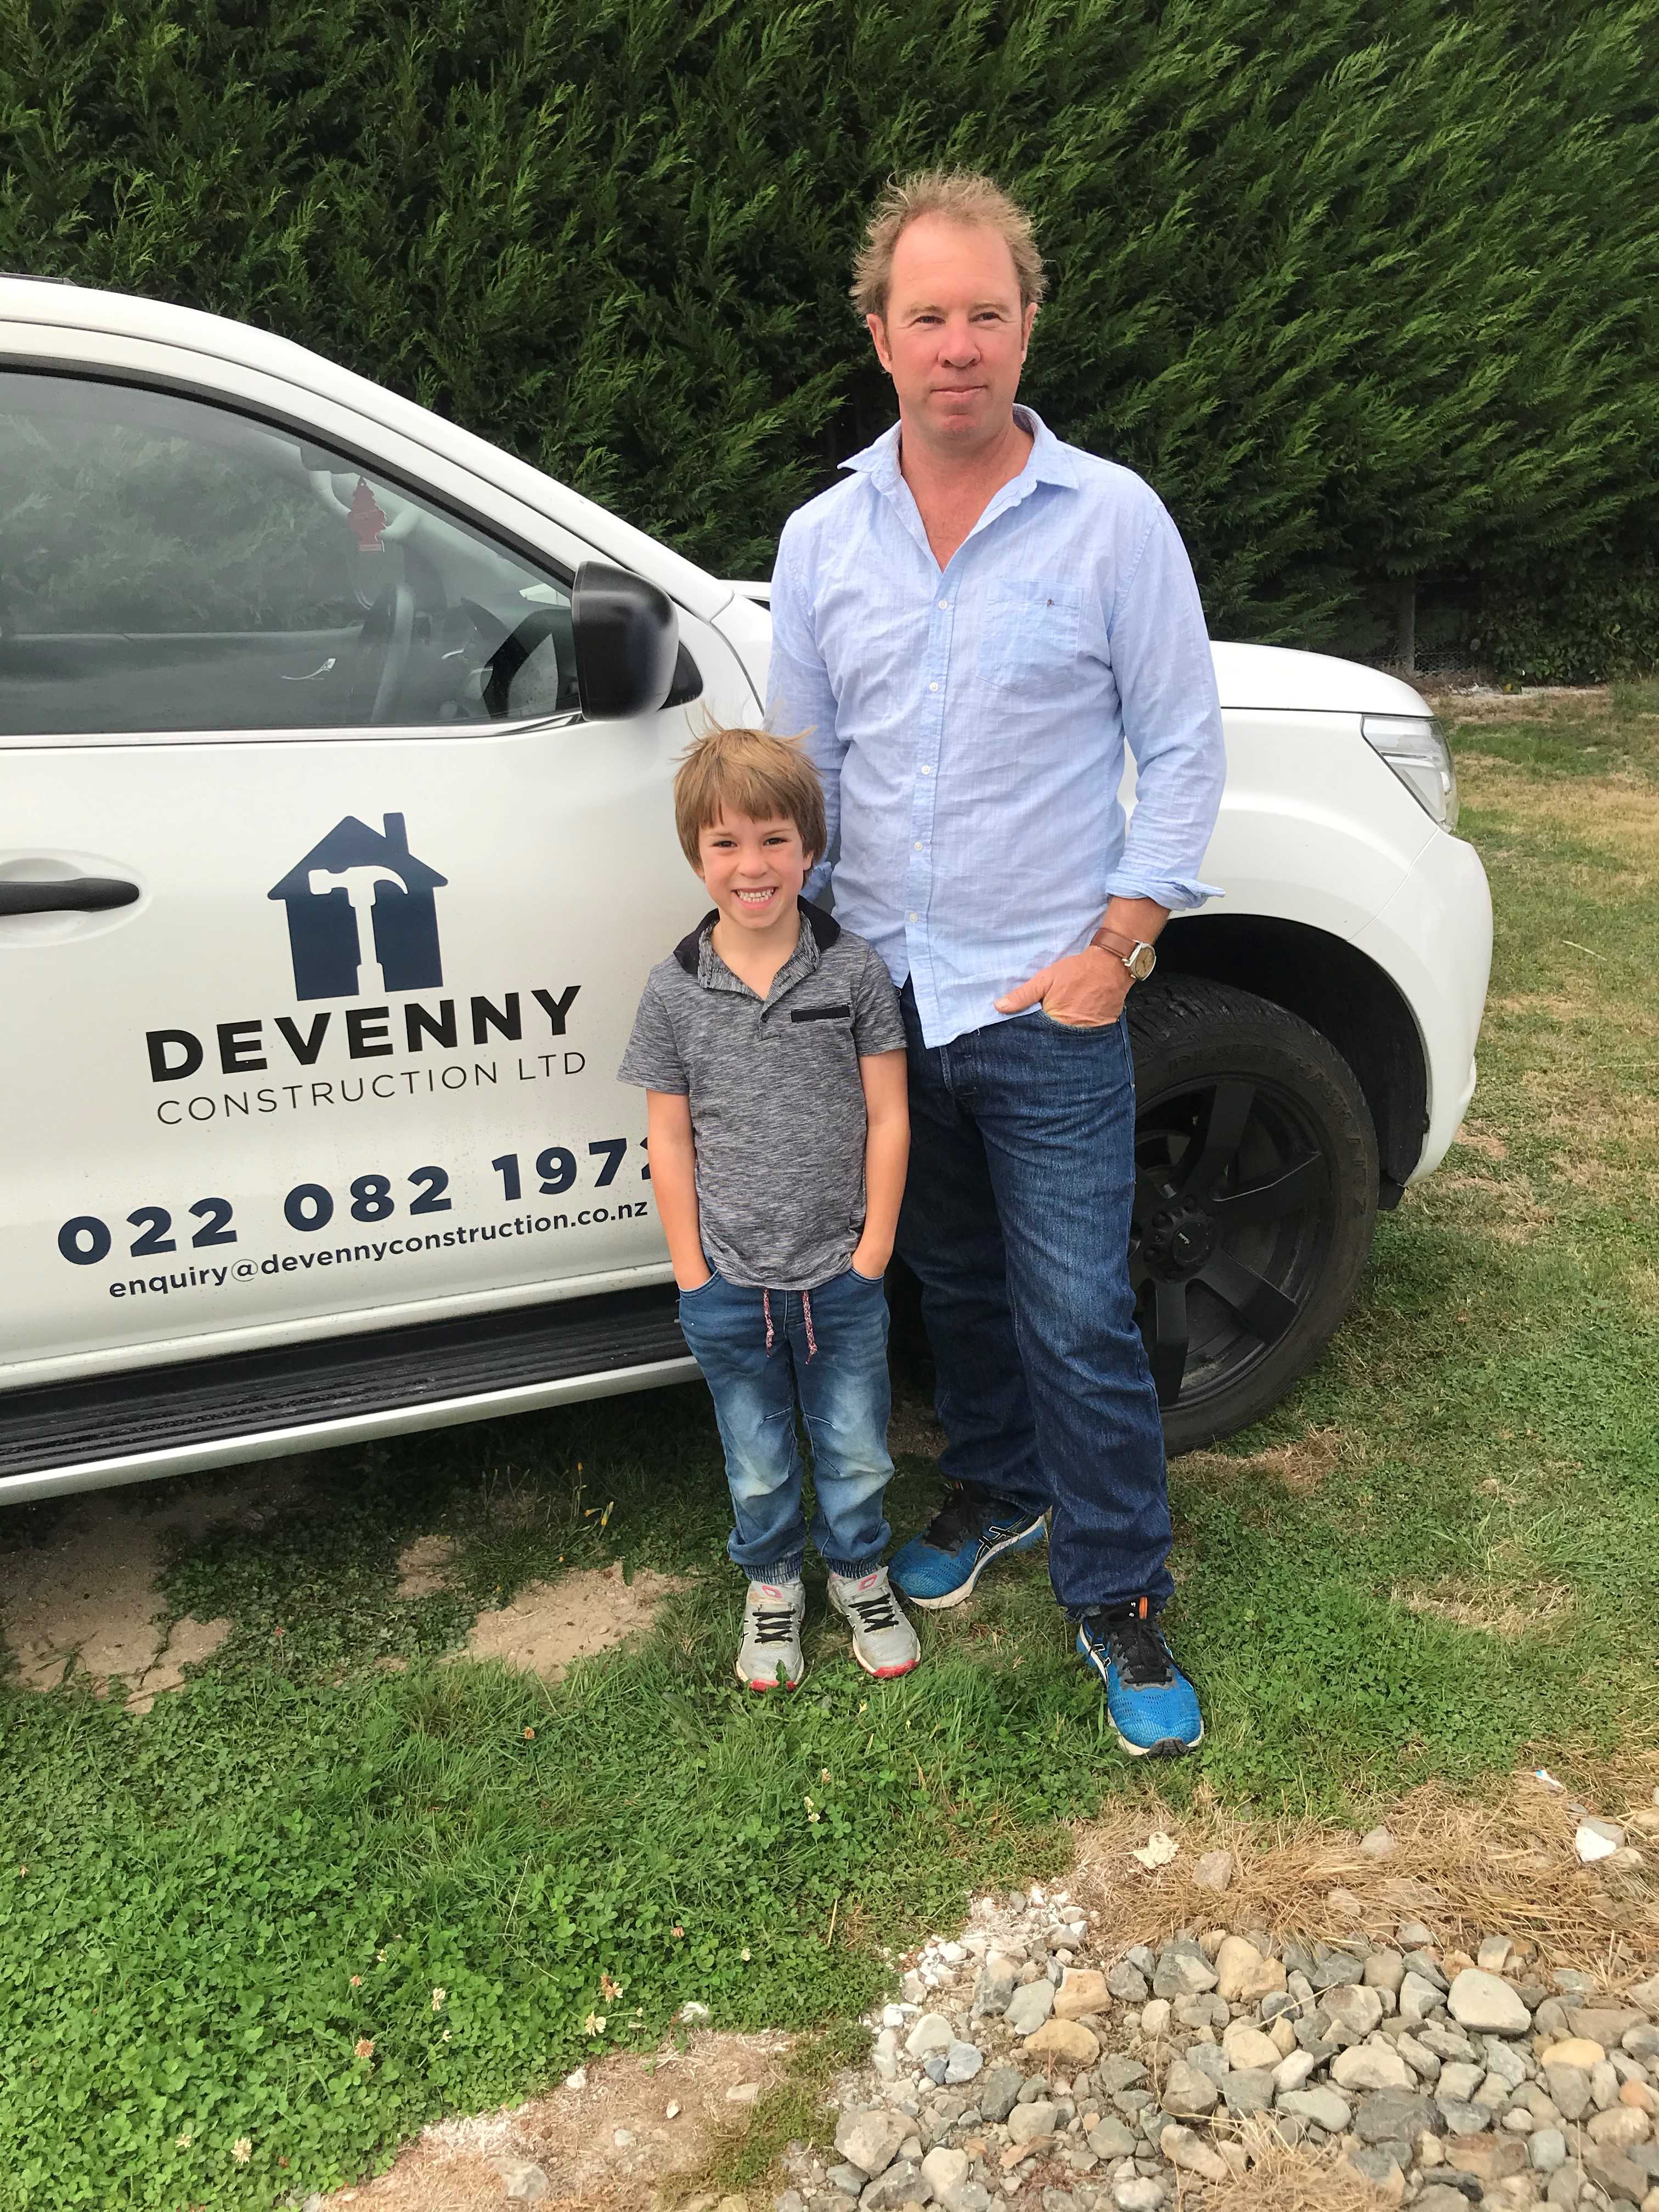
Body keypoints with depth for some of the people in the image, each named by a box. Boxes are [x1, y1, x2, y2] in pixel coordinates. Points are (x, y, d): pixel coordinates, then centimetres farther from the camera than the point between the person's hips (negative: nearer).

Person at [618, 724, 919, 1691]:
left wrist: (873, 1250, -6)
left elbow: (887, 1118, -4)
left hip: (843, 1278, 0)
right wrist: (693, 1274, -4)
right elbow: (671, 1139, -3)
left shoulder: (855, 969, -8)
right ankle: (773, 1586, 42)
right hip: (730, 1286, 0)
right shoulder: (675, 989, -7)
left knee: (857, 1454, 16)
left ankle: (861, 1575, 42)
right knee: (760, 1467, 18)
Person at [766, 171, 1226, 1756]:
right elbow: (801, 767, 11)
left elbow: (1183, 748, -2)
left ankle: (1117, 1595, 16)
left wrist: (1116, 944, -10)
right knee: (953, 1279, 18)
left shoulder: (1111, 519, -5)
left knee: (1077, 1314, -1)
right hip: (883, 993, 4)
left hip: (1048, 1002, -4)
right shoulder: (821, 538, 5)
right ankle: (997, 1491, 40)